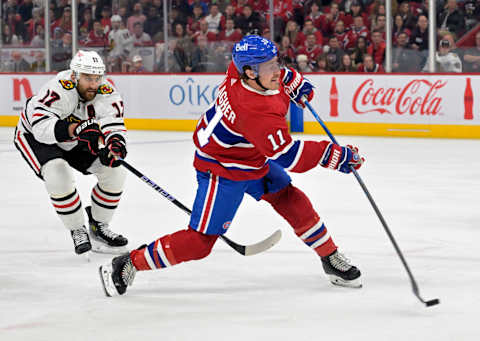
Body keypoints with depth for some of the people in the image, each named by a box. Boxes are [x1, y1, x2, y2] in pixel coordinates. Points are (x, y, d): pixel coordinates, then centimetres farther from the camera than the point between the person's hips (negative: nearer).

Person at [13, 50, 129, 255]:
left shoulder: (107, 94, -23)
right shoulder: (59, 91, -38)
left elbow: (114, 126, -34)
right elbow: (41, 127, -50)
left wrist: (115, 145, -57)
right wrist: (76, 129, -64)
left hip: (76, 142, 6)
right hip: (34, 137, -5)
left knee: (114, 171, -8)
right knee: (59, 175, -31)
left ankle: (98, 226, 11)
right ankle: (77, 231, -10)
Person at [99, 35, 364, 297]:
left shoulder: (241, 69, -14)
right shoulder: (255, 110, -38)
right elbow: (286, 155, -36)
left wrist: (295, 82, 12)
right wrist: (334, 155, -31)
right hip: (222, 171, -9)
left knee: (292, 202, 8)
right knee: (200, 241, -7)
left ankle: (331, 259, 25)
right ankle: (128, 265, 4)